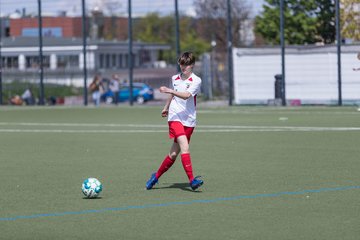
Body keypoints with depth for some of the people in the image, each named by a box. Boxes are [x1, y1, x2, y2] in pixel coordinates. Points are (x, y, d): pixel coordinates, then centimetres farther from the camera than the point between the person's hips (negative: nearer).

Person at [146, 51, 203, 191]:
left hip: (189, 120, 0)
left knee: (174, 154, 4)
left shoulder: (196, 81, -4)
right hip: (175, 117, 0)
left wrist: (170, 91, -32)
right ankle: (192, 180, -27)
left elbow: (186, 95, -21)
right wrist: (166, 108, 42)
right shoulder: (174, 78, 10)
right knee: (184, 147, -22)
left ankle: (156, 177, 23)